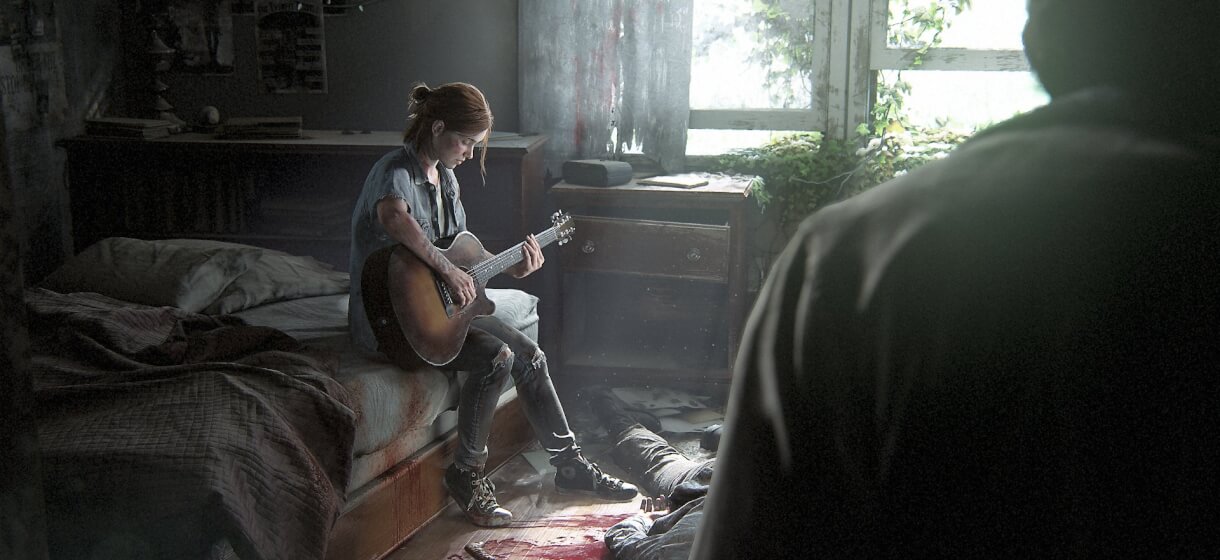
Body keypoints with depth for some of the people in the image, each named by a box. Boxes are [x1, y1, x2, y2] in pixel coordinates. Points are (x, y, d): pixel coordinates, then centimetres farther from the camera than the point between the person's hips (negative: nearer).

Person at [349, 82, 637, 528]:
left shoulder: (444, 177, 11)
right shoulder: (397, 171, -19)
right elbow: (393, 217, -45)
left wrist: (511, 268, 4)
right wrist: (448, 271, -38)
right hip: (390, 318, -9)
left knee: (529, 355, 2)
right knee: (495, 356, -25)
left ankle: (569, 465, 15)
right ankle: (466, 473, -8)